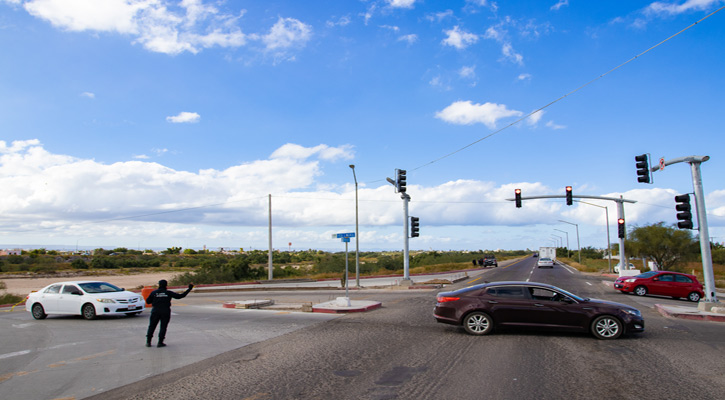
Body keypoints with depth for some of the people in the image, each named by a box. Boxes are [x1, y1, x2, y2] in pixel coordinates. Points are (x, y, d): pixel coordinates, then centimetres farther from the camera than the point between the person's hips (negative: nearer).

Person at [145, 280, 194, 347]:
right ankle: (160, 342, 4)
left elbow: (148, 301, 5)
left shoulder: (154, 292, 0)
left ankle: (148, 342, 15)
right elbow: (180, 296, -3)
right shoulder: (168, 293, -3)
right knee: (163, 327, 6)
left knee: (152, 326, 13)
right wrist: (189, 289, 2)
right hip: (165, 312, -1)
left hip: (155, 311, 1)